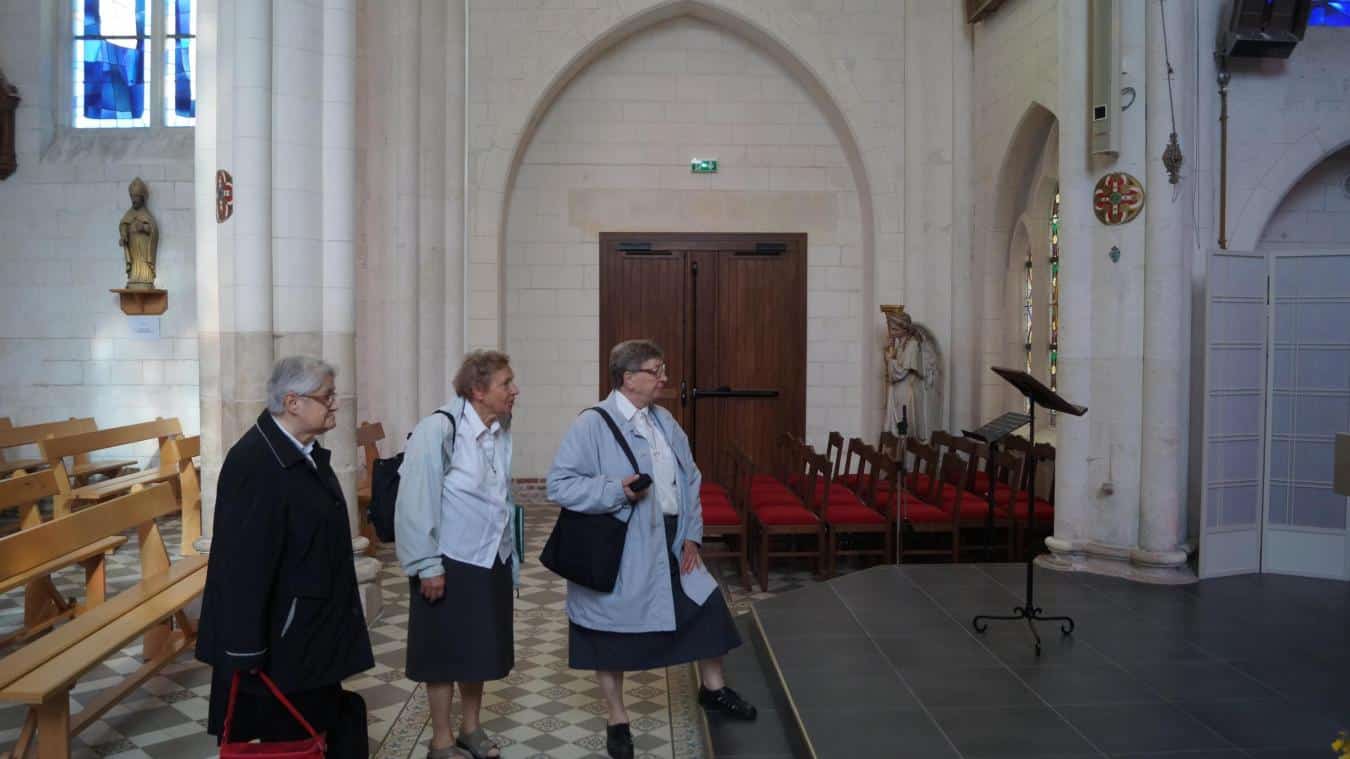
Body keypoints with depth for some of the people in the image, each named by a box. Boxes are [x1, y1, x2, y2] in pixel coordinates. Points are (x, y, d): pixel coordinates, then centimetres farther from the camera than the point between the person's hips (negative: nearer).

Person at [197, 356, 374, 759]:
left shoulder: (305, 451, 5)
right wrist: (247, 647, -22)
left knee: (321, 727, 16)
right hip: (278, 635, -9)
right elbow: (244, 560, -24)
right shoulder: (254, 462, -23)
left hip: (314, 624, 9)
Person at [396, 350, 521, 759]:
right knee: (446, 651, 7)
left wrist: (511, 552, 15)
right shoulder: (438, 430, -21)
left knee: (481, 648, 17)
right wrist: (426, 566, -17)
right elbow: (415, 502, -19)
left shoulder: (501, 430, 1)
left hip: (492, 559, 7)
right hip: (450, 562, -6)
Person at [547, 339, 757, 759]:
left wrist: (692, 535, 3)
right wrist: (617, 490, -28)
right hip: (617, 552, -6)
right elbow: (559, 485, -18)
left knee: (707, 606, 10)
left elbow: (689, 480, 11)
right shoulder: (592, 425, -15)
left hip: (670, 543, 6)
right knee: (613, 632, 8)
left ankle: (713, 688, 34)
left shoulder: (665, 421, 8)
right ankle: (617, 720, 27)